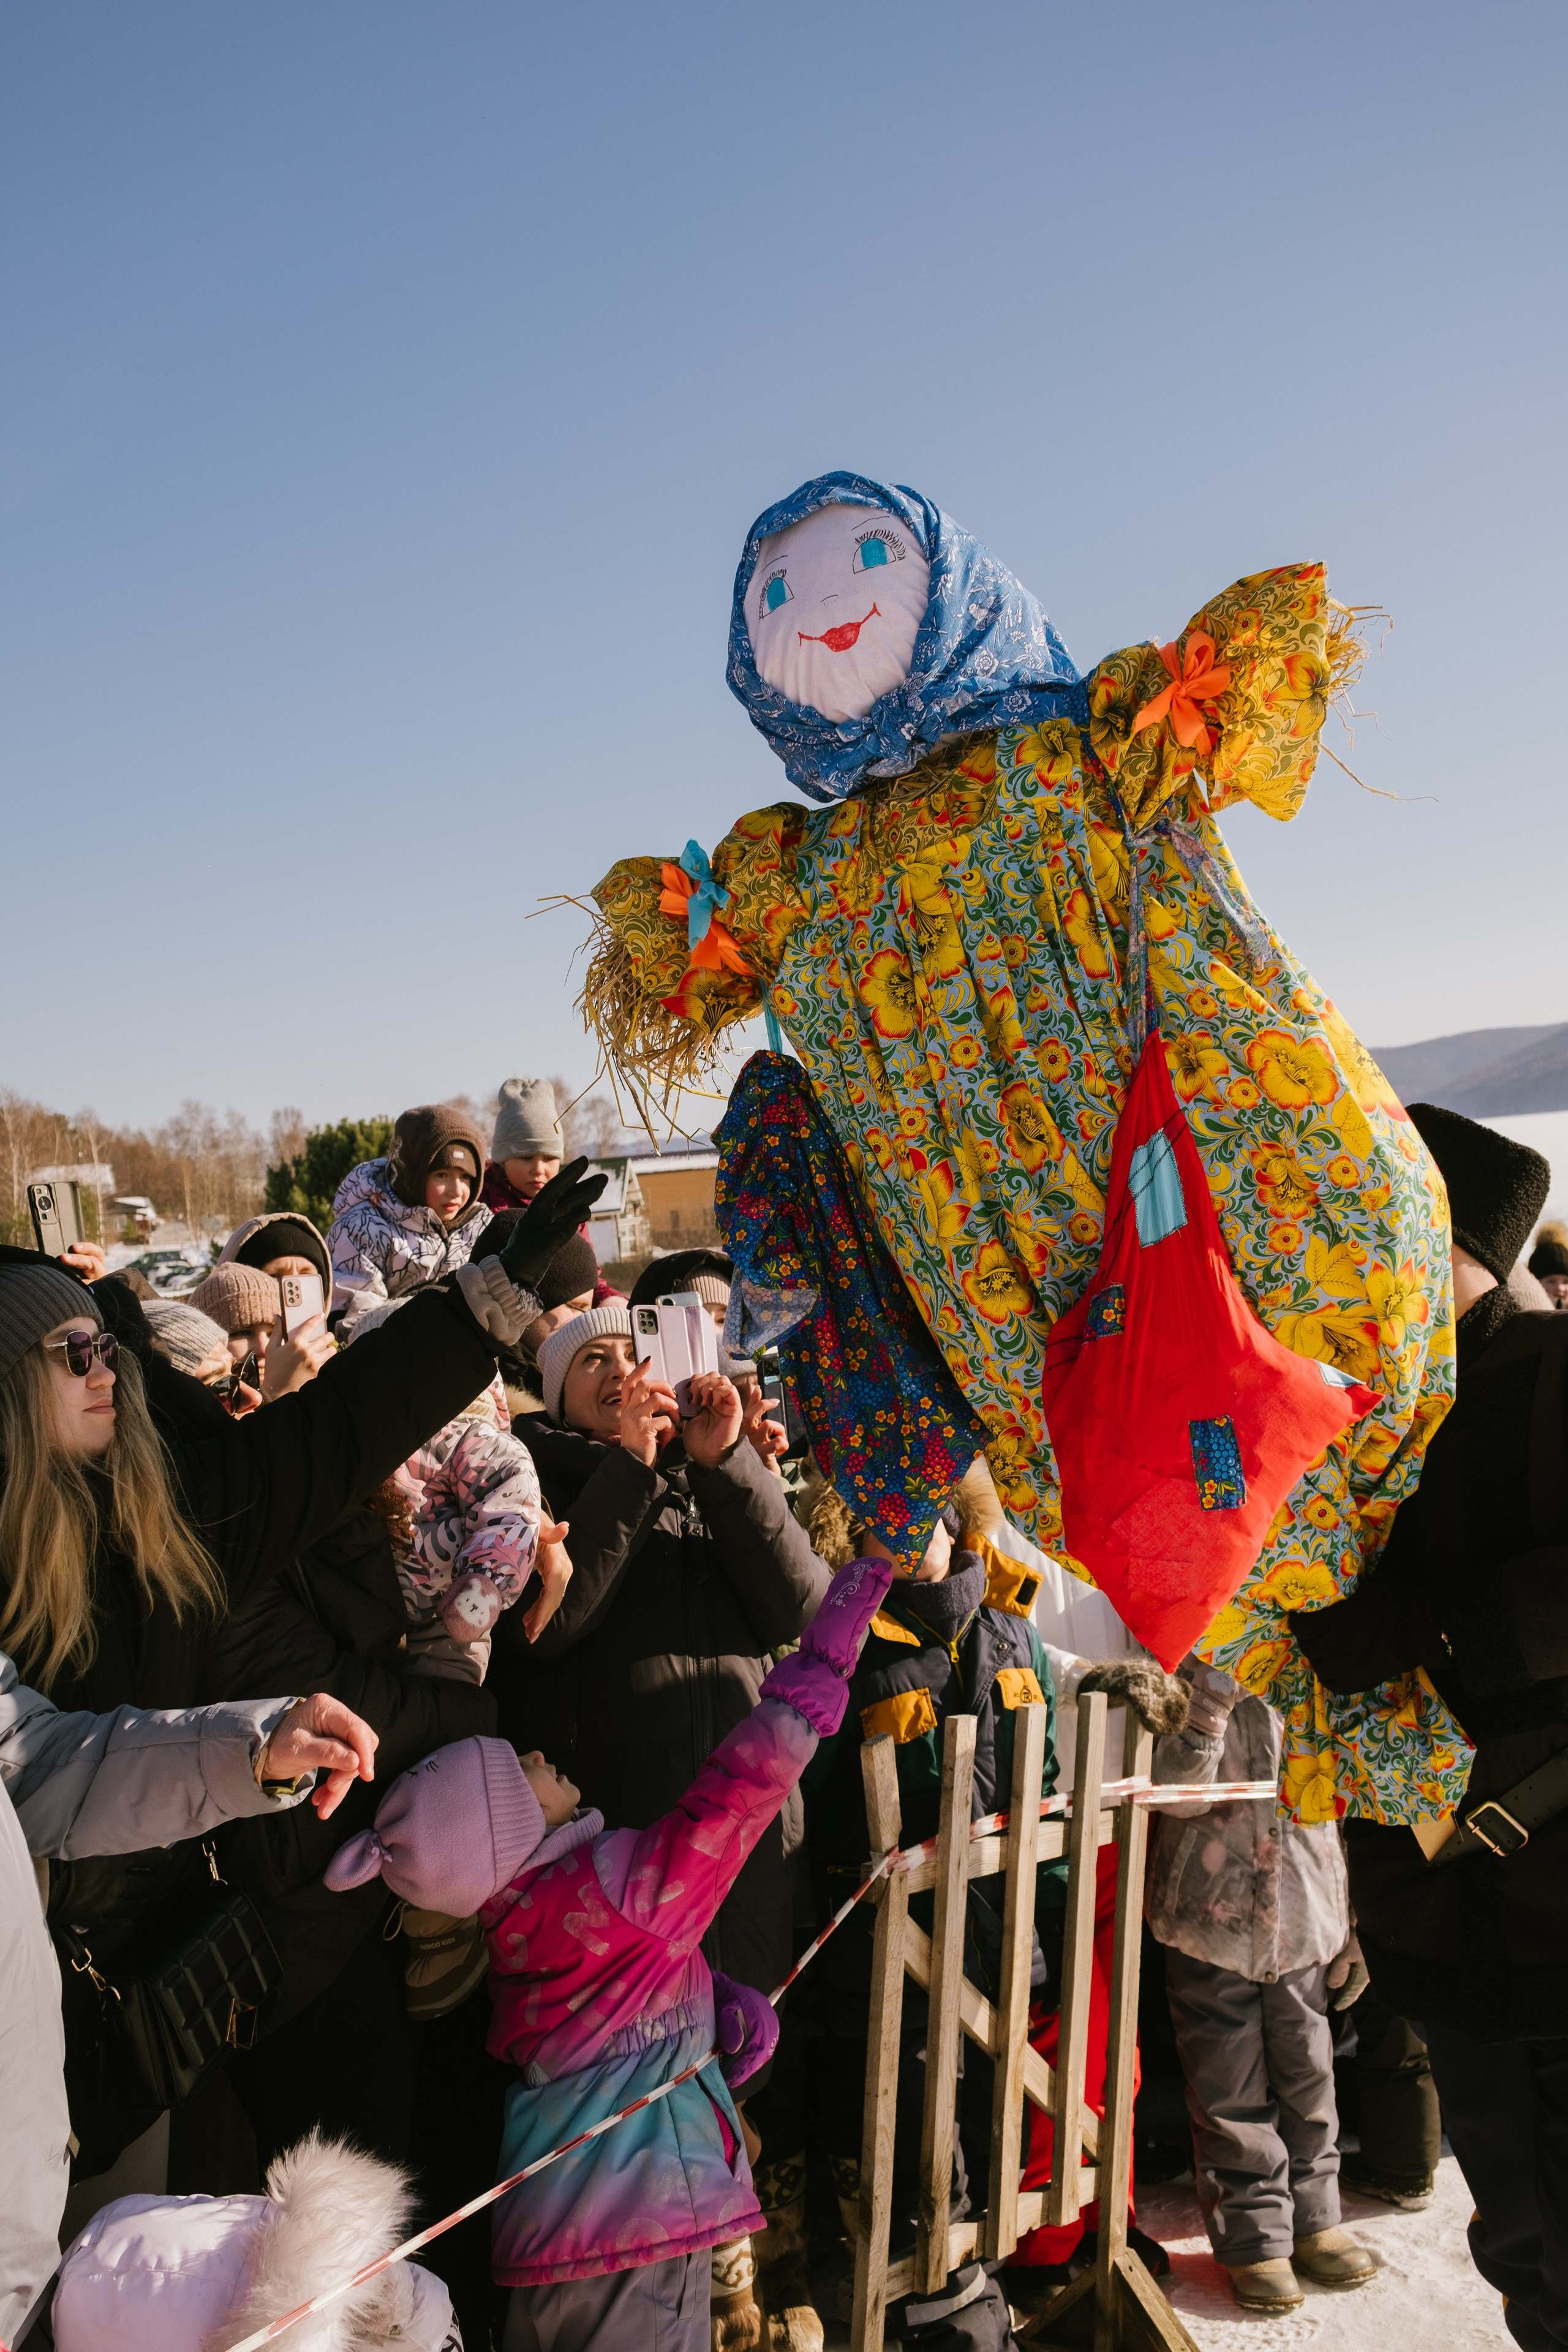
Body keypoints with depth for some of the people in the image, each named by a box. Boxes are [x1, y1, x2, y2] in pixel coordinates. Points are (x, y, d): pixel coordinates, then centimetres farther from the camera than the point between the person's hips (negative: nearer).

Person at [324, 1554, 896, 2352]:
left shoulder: (514, 1911, 2)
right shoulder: (620, 1883, -24)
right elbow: (752, 1770, -25)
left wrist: (727, 1998, -2)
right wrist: (833, 1635, -21)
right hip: (633, 2225, -9)